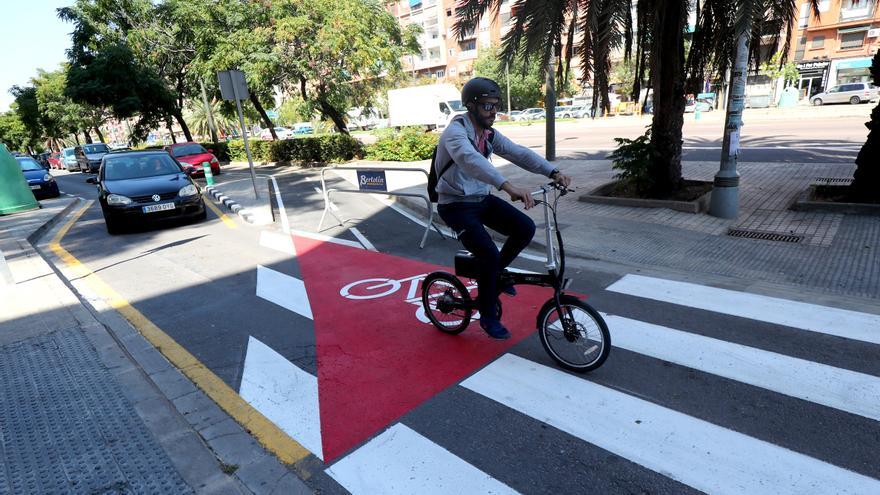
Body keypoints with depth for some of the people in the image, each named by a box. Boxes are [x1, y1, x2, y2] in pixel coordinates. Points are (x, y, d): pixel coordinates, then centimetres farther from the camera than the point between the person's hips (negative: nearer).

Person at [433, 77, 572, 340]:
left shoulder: (489, 134, 4)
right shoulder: (456, 132, -20)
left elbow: (518, 153, -5)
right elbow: (472, 160, -40)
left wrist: (553, 172, -20)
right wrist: (508, 186, -54)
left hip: (482, 199, 7)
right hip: (456, 206, -7)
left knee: (525, 228, -11)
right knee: (490, 254, -18)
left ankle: (496, 272, 15)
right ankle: (488, 317, 4)